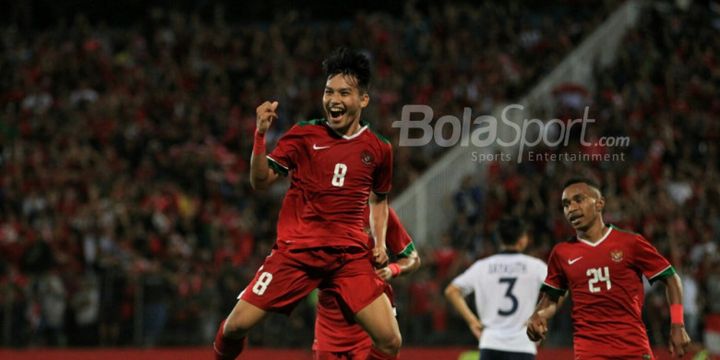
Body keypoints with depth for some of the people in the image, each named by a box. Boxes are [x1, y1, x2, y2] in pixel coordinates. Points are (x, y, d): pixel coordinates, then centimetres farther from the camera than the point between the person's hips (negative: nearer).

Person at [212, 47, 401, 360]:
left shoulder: (378, 149, 6)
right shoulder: (303, 135, 0)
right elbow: (260, 182, -5)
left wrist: (380, 242, 8)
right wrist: (260, 135, -18)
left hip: (350, 256, 1)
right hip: (296, 249, -1)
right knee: (236, 325, -8)